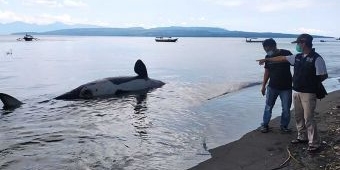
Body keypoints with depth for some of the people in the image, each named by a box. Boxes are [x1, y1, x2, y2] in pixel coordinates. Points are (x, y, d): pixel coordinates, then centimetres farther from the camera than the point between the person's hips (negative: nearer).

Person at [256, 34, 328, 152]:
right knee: (298, 116, 16)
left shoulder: (317, 59, -14)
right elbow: (282, 58, 17)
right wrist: (266, 59, 22)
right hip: (297, 92, 7)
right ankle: (302, 137, 31)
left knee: (308, 119, -4)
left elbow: (324, 76, -11)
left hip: (308, 93, -7)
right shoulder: (298, 57, 8)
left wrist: (312, 83, -1)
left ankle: (314, 143, 7)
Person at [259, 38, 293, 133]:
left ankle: (284, 126, 23)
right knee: (268, 107, 6)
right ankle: (264, 125, 19)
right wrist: (263, 86, 9)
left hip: (286, 87, -3)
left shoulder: (286, 54, -10)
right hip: (272, 87, 3)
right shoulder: (268, 57, 2)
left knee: (286, 109, 5)